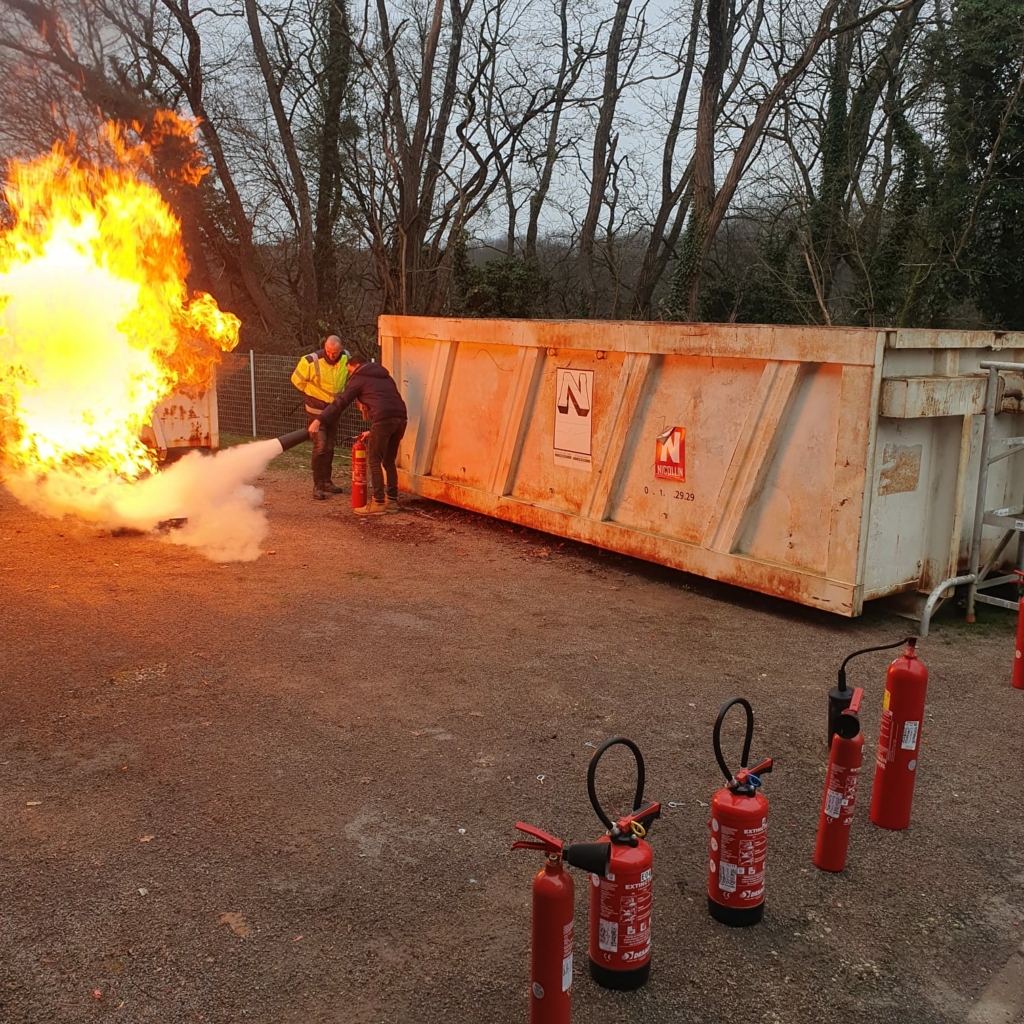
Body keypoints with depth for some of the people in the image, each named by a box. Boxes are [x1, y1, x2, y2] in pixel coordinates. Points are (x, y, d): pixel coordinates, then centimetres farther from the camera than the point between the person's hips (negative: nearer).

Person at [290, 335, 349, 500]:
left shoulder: (345, 359, -7)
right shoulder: (311, 361, -22)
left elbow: (348, 378, 14)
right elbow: (296, 379, -8)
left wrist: (339, 396, 9)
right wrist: (313, 393, 0)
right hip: (316, 410, -5)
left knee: (330, 446, 13)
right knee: (320, 446, -10)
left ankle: (327, 481, 25)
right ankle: (318, 486, -3)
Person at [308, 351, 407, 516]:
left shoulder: (359, 378, 12)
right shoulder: (384, 377, 33)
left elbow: (340, 402, 4)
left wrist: (319, 420, 0)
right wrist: (373, 431, 37)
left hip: (383, 419, -7)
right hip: (400, 417, 7)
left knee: (374, 461, 2)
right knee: (389, 461, 18)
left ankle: (378, 503, 1)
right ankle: (392, 500, 20)